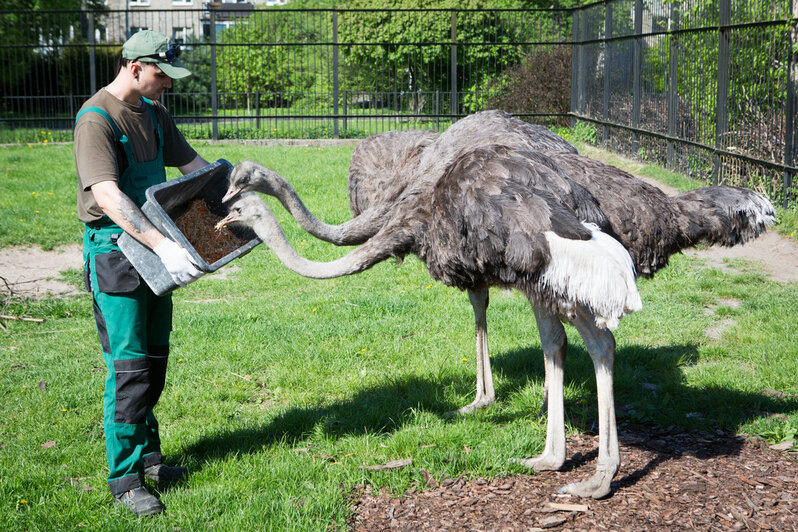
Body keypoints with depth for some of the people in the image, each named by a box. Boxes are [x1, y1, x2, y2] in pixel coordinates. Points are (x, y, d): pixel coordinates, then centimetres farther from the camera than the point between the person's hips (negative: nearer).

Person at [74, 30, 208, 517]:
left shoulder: (154, 113, 10)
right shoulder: (96, 120, -18)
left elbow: (192, 163, 19)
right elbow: (107, 196, -29)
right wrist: (163, 245, -37)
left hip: (153, 246, 9)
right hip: (114, 248, -8)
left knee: (155, 357, 15)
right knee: (129, 365, -8)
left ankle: (147, 454, 28)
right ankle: (125, 477, 1)